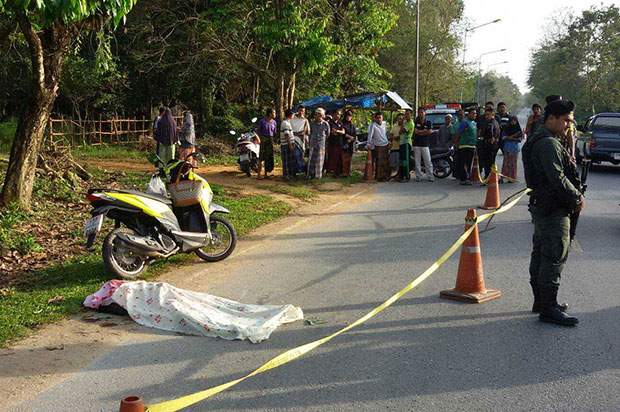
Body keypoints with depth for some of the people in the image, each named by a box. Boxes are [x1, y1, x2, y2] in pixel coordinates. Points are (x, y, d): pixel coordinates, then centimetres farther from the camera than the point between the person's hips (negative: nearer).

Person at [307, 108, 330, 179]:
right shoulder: (312, 123, -1)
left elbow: (327, 134, 9)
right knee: (312, 159, 1)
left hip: (321, 144, -1)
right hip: (313, 143, 2)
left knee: (319, 160, 4)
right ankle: (311, 174, 8)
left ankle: (318, 175, 12)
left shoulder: (325, 124, -7)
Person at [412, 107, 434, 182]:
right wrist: (424, 131, -6)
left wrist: (419, 132, -6)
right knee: (417, 162, 1)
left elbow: (430, 131, -8)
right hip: (416, 144, 1)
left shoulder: (429, 122, 6)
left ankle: (430, 176, 1)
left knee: (428, 161, -2)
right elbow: (415, 131, -8)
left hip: (425, 144, -1)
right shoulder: (416, 122, 6)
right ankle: (418, 176, 7)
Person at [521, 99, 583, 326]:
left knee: (541, 254, 16)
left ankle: (541, 301, 27)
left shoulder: (538, 140, 16)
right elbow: (557, 178, -24)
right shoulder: (549, 144, -18)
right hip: (553, 209, -11)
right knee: (555, 257, -7)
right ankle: (548, 308, -2)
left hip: (541, 206, 11)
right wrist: (577, 198, -13)